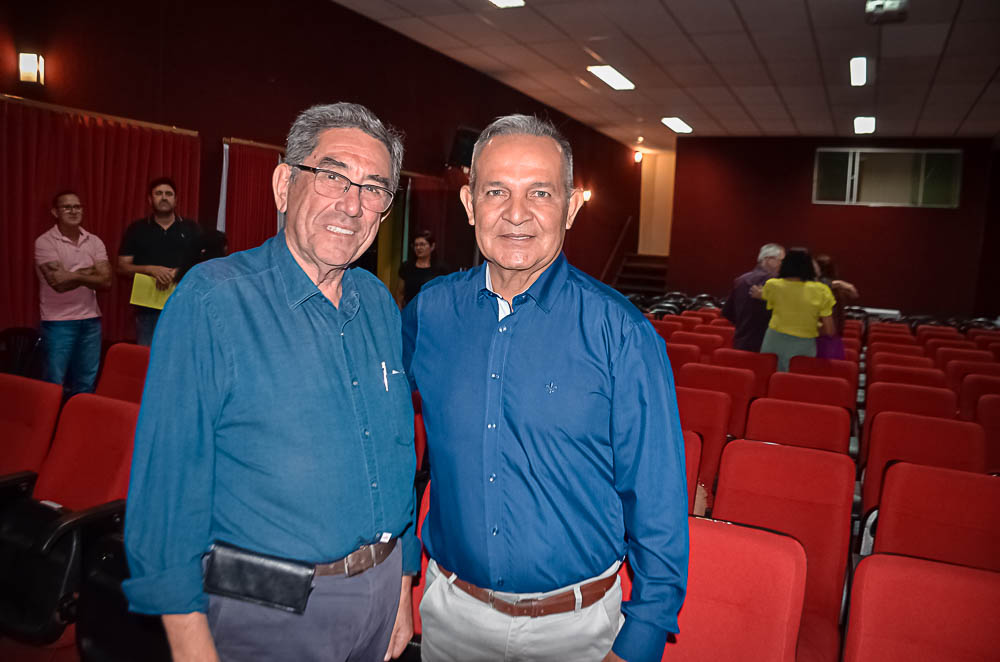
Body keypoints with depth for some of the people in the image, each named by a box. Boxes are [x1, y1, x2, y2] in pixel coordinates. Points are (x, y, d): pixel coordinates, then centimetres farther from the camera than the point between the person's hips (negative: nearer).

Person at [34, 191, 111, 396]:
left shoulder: (95, 242, 6)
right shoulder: (45, 242, -7)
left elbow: (105, 281, -4)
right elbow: (58, 283, -17)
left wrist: (73, 275, -15)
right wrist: (89, 272, -6)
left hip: (90, 320, 4)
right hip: (58, 322, -4)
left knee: (86, 383, 13)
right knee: (55, 383, 3)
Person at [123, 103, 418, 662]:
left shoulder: (379, 304, 2)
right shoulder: (211, 299, -15)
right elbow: (169, 480, -15)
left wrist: (403, 582, 11)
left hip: (381, 589, 5)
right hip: (266, 612, -5)